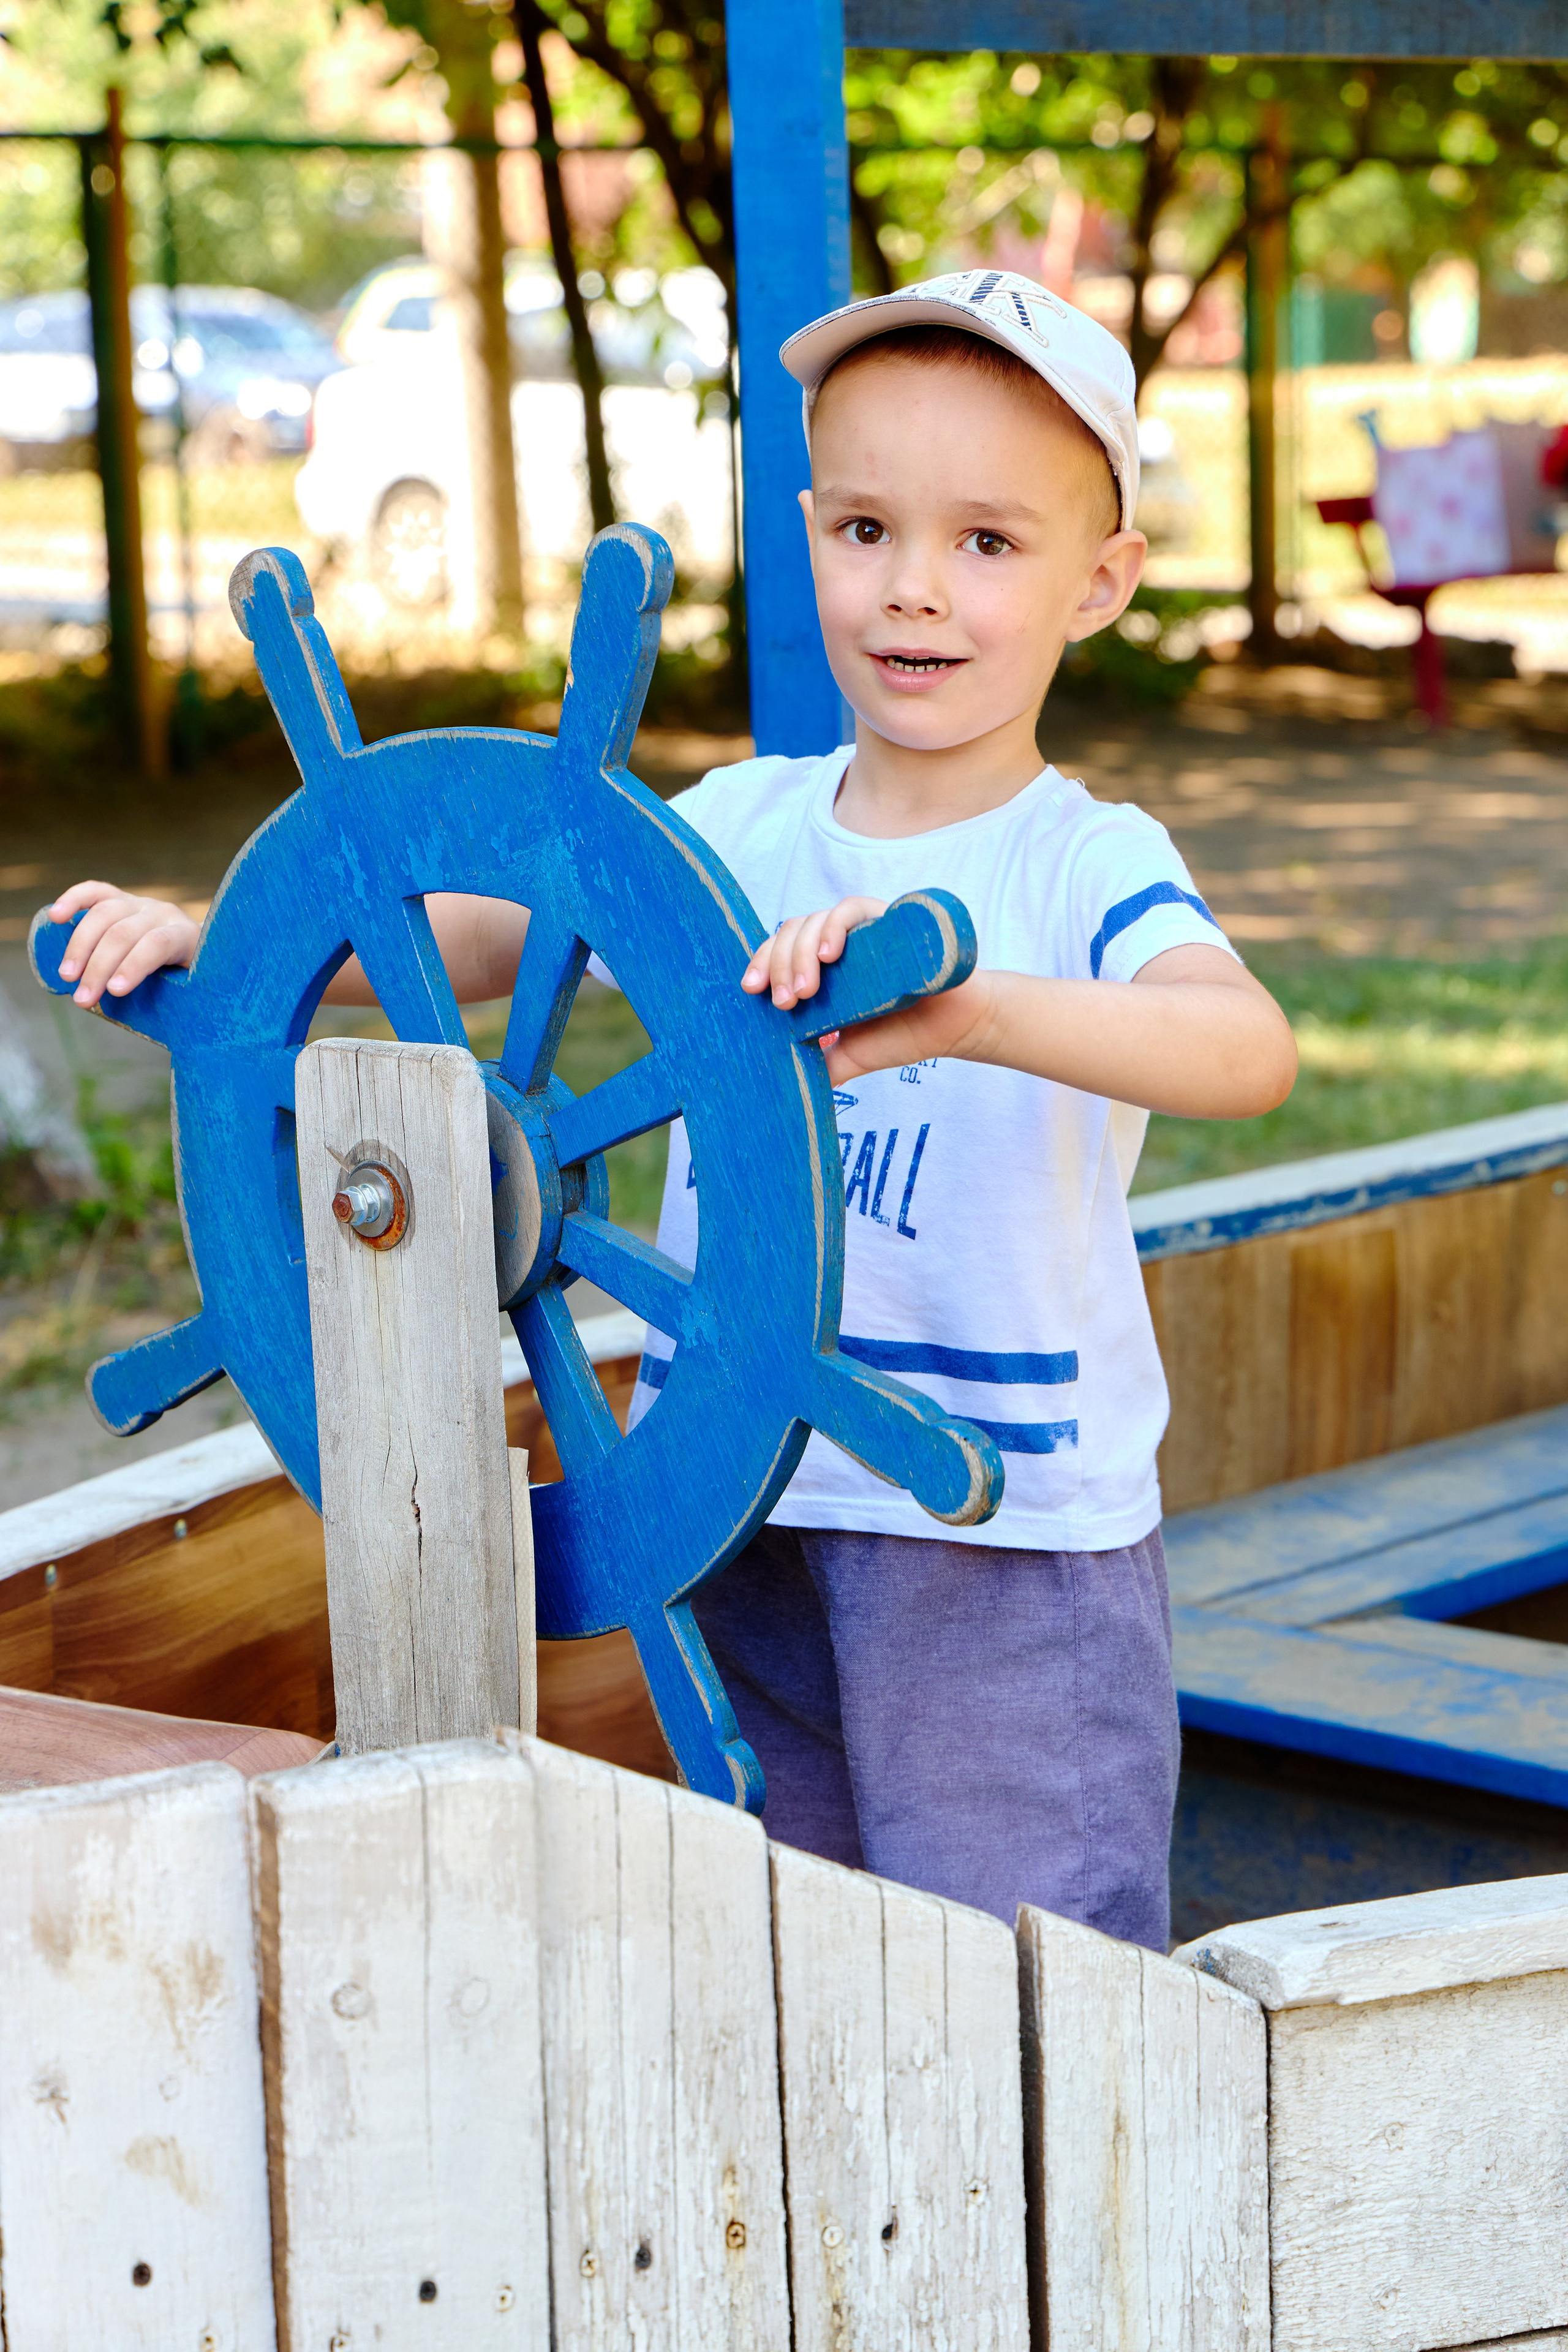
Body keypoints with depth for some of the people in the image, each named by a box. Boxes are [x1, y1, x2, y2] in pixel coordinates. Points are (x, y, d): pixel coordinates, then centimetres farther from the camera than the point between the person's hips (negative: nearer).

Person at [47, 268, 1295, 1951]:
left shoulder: (1088, 864, -10)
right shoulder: (737, 831, 6)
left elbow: (1246, 1049, -30)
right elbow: (474, 934, 12)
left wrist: (971, 1004, -47)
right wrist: (207, 934, -4)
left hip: (1013, 1550, -5)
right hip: (741, 1514, 5)